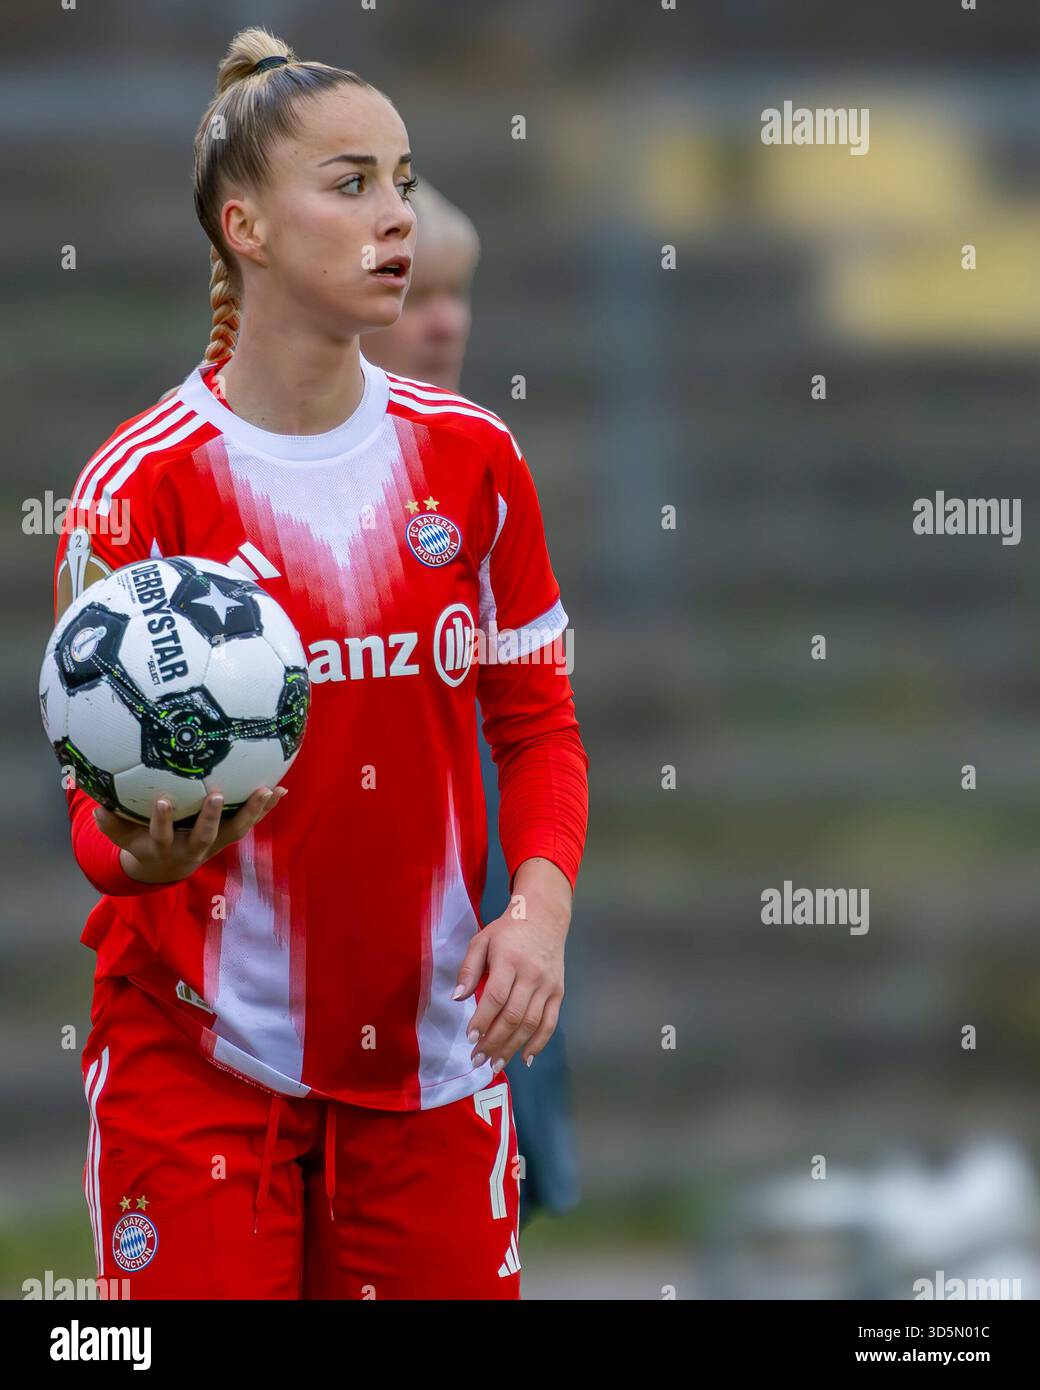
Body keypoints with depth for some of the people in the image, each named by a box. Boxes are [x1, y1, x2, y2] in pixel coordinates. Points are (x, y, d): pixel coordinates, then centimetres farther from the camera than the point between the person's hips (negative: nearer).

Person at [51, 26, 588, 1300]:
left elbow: (536, 720, 9)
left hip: (429, 1042, 3)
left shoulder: (471, 459, 3)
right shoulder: (139, 487, -9)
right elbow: (99, 807, -8)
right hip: (199, 1051, -3)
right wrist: (148, 849, -31)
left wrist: (539, 906, -9)